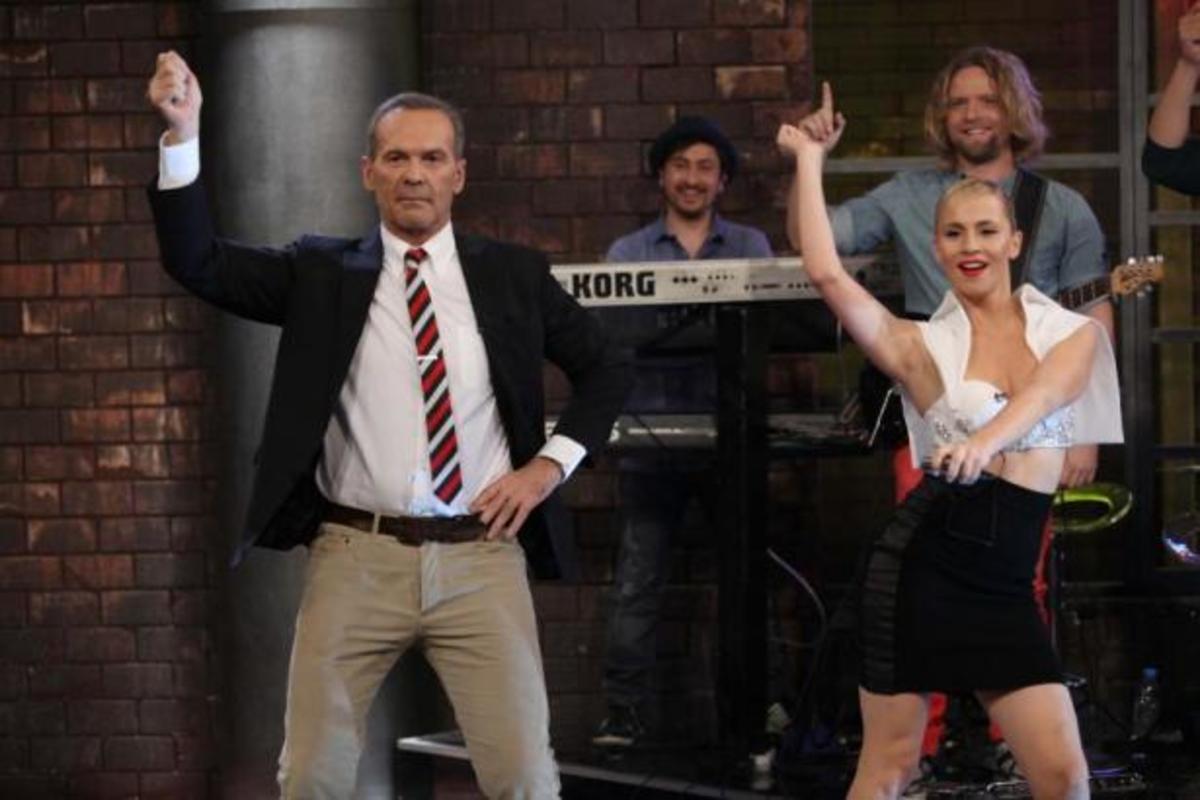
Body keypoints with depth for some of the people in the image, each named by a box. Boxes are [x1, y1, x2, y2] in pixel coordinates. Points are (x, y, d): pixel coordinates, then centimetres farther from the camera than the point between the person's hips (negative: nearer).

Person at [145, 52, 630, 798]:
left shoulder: (513, 274, 8)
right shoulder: (322, 272, 6)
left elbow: (606, 369, 16)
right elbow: (200, 262, -5)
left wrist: (549, 464, 2)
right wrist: (183, 130, -17)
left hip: (479, 557, 0)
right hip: (356, 558, 0)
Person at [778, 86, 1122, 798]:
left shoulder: (1072, 333, 7)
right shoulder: (922, 346, 3)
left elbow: (1044, 393, -15)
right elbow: (826, 272, -10)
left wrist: (987, 439, -36)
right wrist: (809, 157, -4)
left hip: (1007, 586, 2)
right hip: (923, 567, -2)